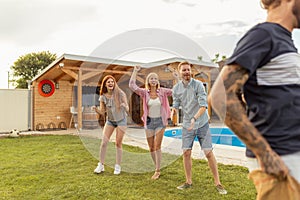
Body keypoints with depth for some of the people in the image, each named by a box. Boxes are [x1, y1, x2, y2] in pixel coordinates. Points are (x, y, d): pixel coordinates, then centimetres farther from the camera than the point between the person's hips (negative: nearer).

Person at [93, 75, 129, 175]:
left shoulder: (120, 94, -16)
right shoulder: (103, 97, -7)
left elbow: (127, 109, -14)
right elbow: (102, 112, -4)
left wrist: (124, 106, -37)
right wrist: (96, 109, -23)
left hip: (121, 120, -3)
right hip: (110, 121, 3)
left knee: (118, 144, 2)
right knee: (104, 142, -3)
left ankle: (117, 167, 16)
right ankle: (101, 165, 12)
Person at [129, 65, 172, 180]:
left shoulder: (162, 92, -3)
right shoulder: (144, 93, -3)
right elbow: (132, 86, -15)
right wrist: (135, 71, -13)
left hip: (160, 121, -2)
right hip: (149, 122, 2)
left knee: (157, 146, -7)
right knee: (151, 148, 9)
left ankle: (157, 171, 6)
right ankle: (157, 168, 29)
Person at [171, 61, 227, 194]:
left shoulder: (198, 85, -13)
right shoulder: (176, 88, -1)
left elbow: (203, 106, -19)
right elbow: (176, 105, 4)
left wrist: (194, 118, -33)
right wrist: (173, 111, -19)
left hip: (202, 124, -3)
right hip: (187, 125, 3)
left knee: (209, 153, -2)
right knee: (186, 153, 4)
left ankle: (217, 183, 13)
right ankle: (188, 182, 21)